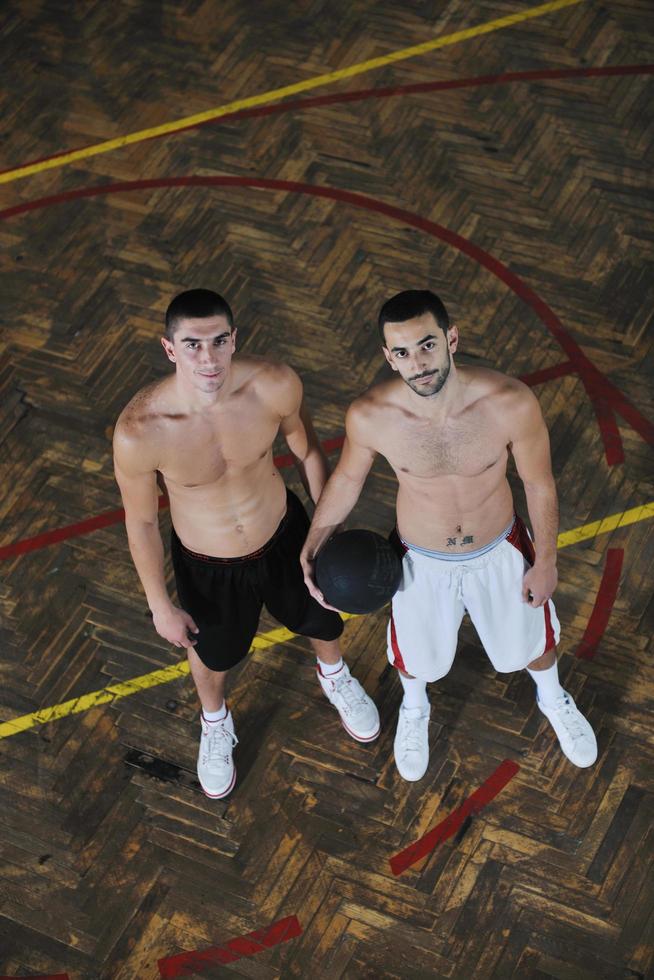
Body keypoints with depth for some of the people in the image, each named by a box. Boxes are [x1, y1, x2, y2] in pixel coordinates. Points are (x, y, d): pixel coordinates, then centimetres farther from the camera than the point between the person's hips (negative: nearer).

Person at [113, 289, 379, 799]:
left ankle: (335, 678, 68)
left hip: (284, 534, 2)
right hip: (207, 565, -2)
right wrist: (160, 606, -6)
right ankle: (216, 724, 64)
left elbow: (306, 450, -8)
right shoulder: (138, 431, -36)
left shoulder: (276, 384, -31)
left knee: (321, 620, 30)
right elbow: (141, 522, -17)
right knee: (213, 653, 27)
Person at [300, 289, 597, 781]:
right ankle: (415, 707, 64)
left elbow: (539, 483, -15)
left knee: (533, 641, 26)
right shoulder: (369, 416, -30)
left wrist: (546, 562, -3)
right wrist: (313, 546, -11)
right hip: (423, 561, 0)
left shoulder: (511, 402, -33)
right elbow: (348, 477, -6)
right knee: (417, 657, 25)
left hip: (500, 552, 0)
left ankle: (552, 697, 64)